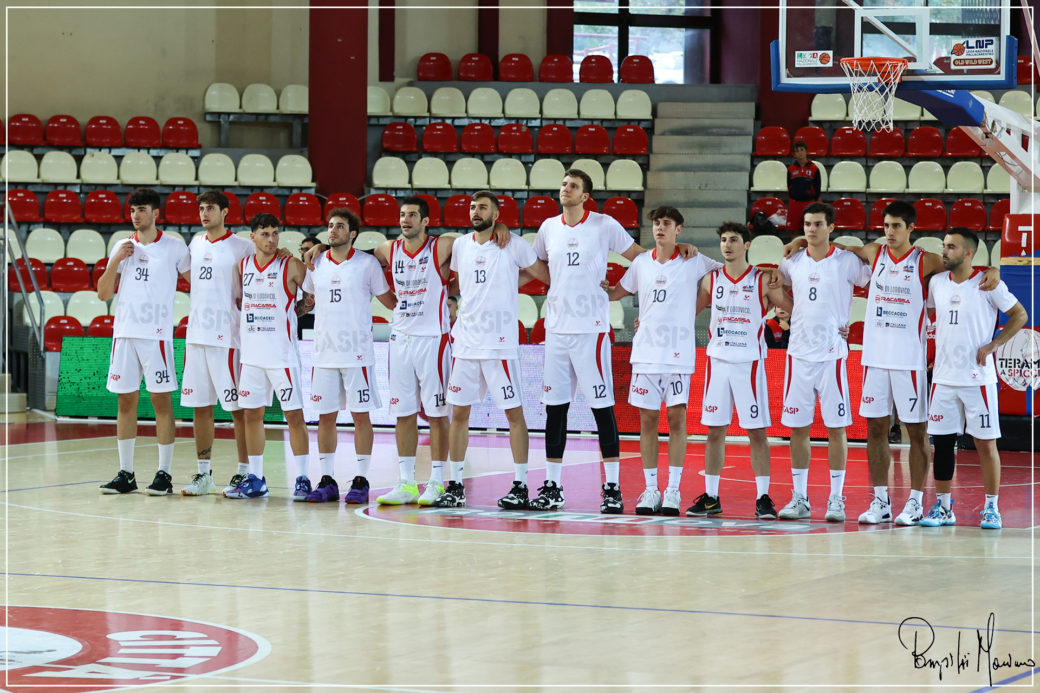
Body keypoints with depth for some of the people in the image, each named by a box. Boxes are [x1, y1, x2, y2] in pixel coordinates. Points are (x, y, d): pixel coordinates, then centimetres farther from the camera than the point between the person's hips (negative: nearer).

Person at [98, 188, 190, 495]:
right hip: (124, 332, 4)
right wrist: (116, 261, -3)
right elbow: (103, 293, 10)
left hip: (157, 334, -4)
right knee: (126, 401, 6)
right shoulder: (122, 247, 11)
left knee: (161, 400, -3)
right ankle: (125, 474, 11)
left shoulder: (174, 247, 1)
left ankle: (165, 473, 1)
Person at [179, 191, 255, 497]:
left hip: (227, 338, -6)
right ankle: (203, 474, 14)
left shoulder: (242, 247, -5)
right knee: (200, 406, 8)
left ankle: (244, 473, 4)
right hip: (196, 335, 6)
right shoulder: (195, 244, 13)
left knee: (238, 408, -2)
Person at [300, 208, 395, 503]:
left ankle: (361, 481, 4)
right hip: (324, 353, 4)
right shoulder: (316, 264, 9)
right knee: (325, 416, 5)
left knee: (361, 415, -1)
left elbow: (389, 300, 7)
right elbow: (306, 299, 24)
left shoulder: (368, 263, -2)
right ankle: (327, 481, 12)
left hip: (357, 353, -4)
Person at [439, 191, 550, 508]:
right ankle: (455, 485, 11)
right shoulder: (460, 245, 10)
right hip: (465, 341, 5)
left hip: (500, 344, -5)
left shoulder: (513, 245, -4)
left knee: (514, 413, -2)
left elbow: (547, 276, 7)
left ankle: (520, 485, 2)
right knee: (459, 412, 5)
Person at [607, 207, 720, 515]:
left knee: (676, 418, -4)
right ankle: (650, 490, 8)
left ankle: (673, 490, 0)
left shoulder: (694, 262, 1)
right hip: (645, 351, 3)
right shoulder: (641, 262, 10)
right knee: (647, 420, 3)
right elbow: (616, 293, 21)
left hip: (679, 352, -3)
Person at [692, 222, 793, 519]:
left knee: (756, 431, -3)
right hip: (718, 360, 3)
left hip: (749, 362, -3)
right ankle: (711, 497, 11)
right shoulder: (711, 280, 7)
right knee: (714, 430, 5)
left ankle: (763, 498, 1)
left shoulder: (762, 281, -3)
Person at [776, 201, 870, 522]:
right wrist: (790, 313, 13)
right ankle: (799, 498, 11)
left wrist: (851, 324, 0)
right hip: (799, 352, 4)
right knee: (797, 427, 4)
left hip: (832, 354, -4)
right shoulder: (792, 262, 7)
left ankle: (836, 499, 4)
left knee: (835, 427, -1)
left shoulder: (847, 262, -4)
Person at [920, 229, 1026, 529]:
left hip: (977, 377, -4)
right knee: (942, 442, 6)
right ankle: (943, 507, 14)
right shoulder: (937, 282, 6)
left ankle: (991, 508, 8)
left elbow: (1019, 315, -1)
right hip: (943, 377, 5)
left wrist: (993, 345, -9)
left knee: (985, 443, -1)